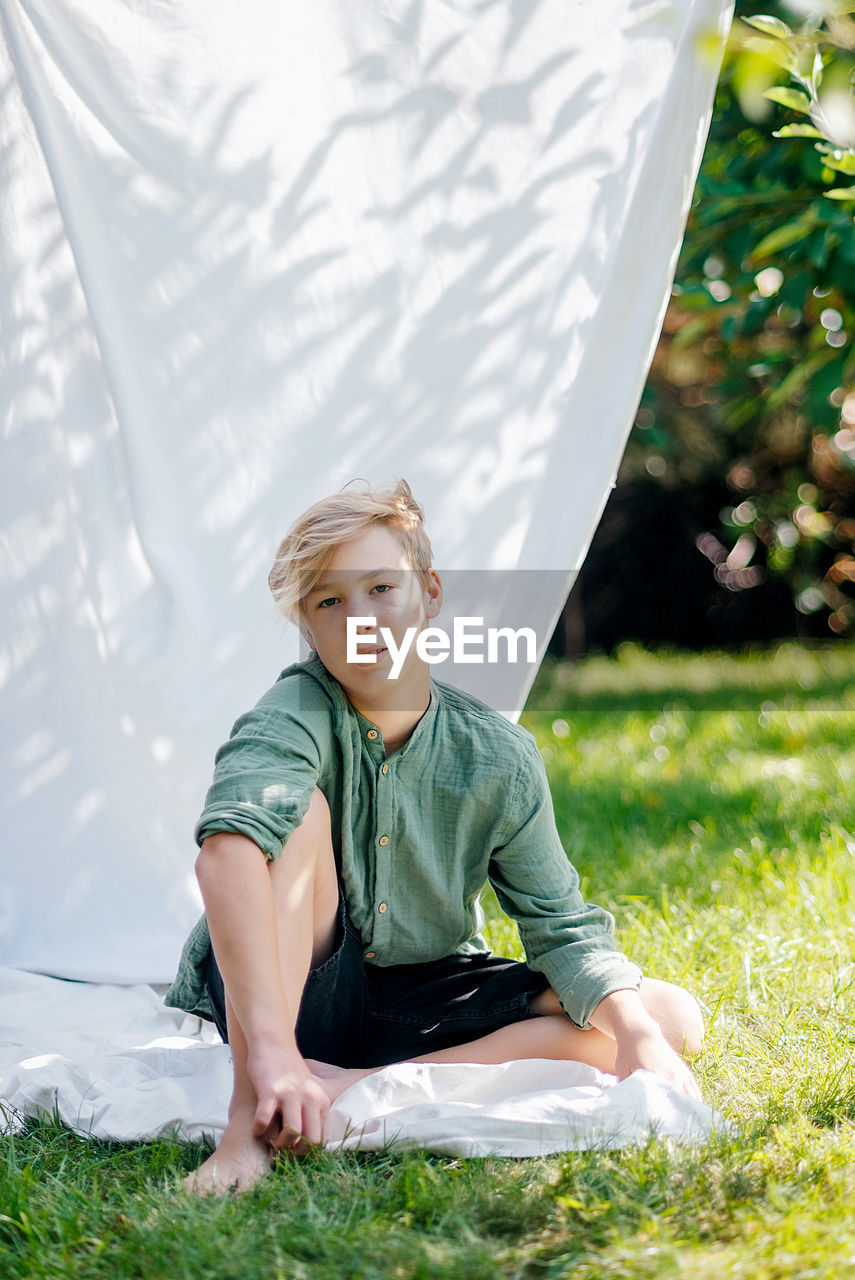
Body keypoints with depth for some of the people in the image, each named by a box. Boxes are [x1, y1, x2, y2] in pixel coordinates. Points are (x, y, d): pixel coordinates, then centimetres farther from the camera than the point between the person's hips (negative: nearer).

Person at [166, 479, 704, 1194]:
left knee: (675, 1019, -13)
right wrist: (271, 1052, -53)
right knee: (302, 803, -28)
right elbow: (228, 848, -41)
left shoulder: (499, 757, -10)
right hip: (296, 994, -4)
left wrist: (640, 1033, -27)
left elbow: (562, 928, -6)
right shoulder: (299, 714, -21)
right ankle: (253, 1113, -36)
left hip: (424, 1011, 4)